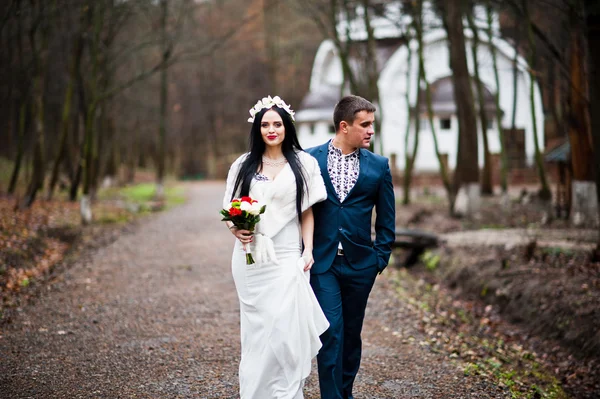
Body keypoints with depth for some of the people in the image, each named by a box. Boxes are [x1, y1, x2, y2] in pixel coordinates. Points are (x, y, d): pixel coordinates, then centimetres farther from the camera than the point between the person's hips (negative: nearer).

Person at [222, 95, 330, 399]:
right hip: (251, 257, 2)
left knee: (285, 328, -10)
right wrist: (236, 229, -10)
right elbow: (229, 208, 10)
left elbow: (307, 212, 4)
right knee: (255, 329, 8)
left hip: (286, 258, -2)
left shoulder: (302, 163, 3)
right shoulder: (243, 165, 7)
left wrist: (308, 251, -3)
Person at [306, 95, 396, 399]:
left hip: (360, 263, 2)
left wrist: (381, 257, 2)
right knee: (331, 332, -9)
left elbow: (386, 218, 8)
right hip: (322, 261, -2)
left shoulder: (378, 166, 3)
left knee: (351, 333, 12)